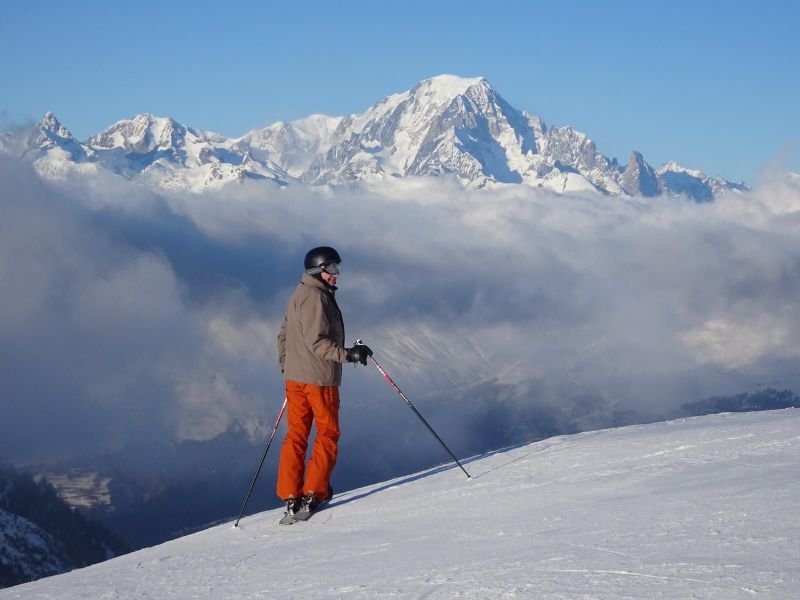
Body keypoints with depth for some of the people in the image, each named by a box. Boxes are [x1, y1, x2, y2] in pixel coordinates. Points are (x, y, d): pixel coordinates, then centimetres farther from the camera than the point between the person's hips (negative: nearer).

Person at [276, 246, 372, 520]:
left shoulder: (299, 296, 16)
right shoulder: (316, 297, -15)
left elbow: (284, 335, 22)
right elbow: (316, 341, -22)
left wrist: (286, 367, 28)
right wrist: (347, 354, -25)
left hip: (294, 376, 9)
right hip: (319, 377, -9)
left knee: (296, 435, 7)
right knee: (327, 433, 2)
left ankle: (290, 497, 4)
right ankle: (314, 494, -2)